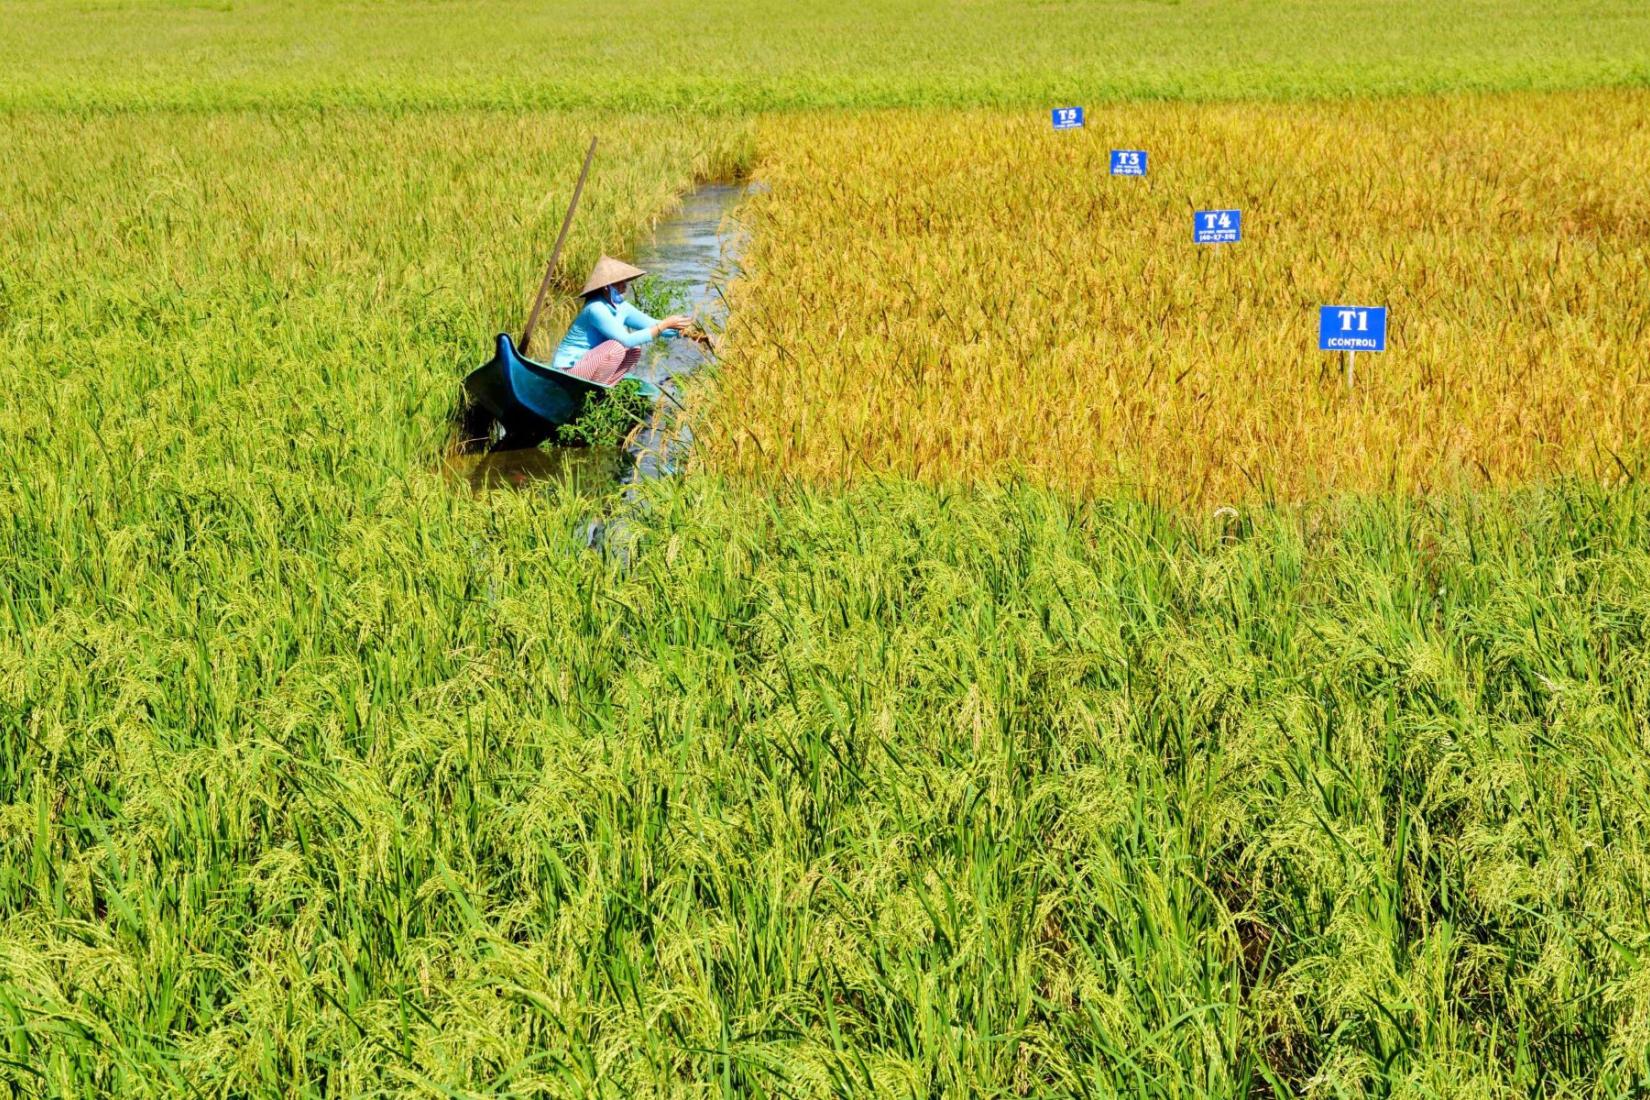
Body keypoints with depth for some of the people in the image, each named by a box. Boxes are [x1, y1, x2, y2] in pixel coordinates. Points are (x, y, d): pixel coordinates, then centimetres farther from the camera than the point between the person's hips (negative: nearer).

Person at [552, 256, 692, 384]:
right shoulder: (596, 309, -22)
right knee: (617, 346, -25)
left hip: (588, 366, 9)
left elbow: (653, 326, 2)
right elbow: (627, 340, -28)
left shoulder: (621, 307, 4)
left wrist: (677, 329, -19)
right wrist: (665, 324, -27)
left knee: (634, 351, -1)